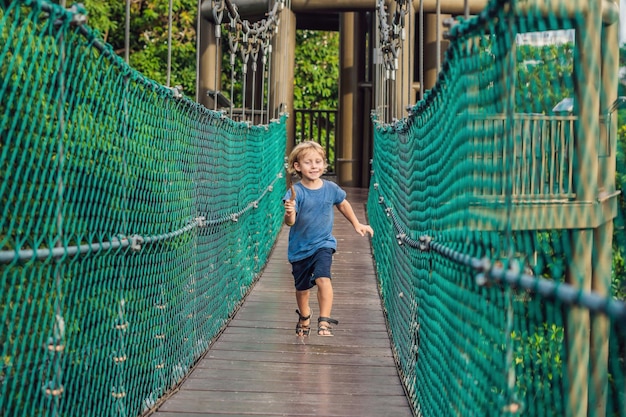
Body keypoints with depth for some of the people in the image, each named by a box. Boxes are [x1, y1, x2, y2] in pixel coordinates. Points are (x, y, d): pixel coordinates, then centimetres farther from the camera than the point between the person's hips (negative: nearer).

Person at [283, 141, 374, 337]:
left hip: (323, 243, 0)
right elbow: (290, 221, -30)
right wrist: (289, 213, -52)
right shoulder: (295, 192, -19)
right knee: (302, 288, 15)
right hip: (300, 247, 0)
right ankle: (304, 318, 45)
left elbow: (343, 204, 15)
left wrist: (357, 224, 21)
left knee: (323, 278, -25)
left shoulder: (331, 188, -8)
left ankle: (324, 321, -19)